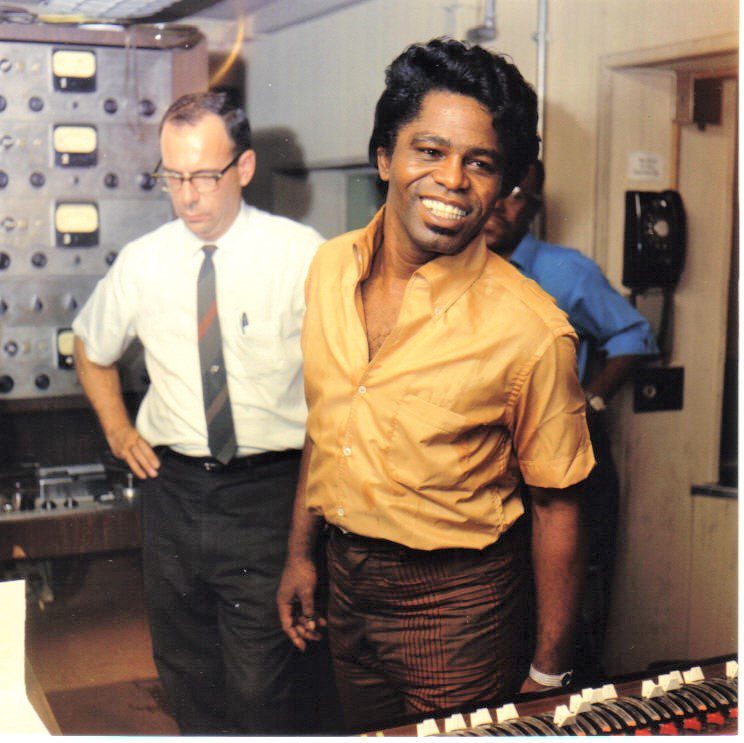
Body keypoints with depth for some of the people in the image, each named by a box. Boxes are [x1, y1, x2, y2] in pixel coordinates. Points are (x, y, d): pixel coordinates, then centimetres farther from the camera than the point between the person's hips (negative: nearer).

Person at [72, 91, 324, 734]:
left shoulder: (302, 254, -10)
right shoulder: (142, 262, 2)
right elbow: (91, 349, 20)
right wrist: (116, 427, 11)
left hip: (267, 493, -4)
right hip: (172, 486, 4)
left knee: (260, 684, 0)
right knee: (185, 672, 18)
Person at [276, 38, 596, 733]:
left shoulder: (530, 330, -22)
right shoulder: (329, 268, -5)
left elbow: (556, 506, -13)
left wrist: (547, 674, -7)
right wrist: (300, 551, 12)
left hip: (456, 604, -5)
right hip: (345, 580, 6)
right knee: (365, 737, 25)